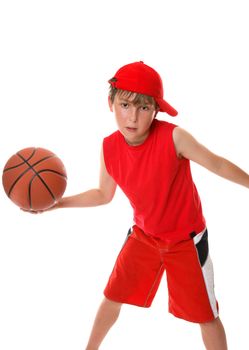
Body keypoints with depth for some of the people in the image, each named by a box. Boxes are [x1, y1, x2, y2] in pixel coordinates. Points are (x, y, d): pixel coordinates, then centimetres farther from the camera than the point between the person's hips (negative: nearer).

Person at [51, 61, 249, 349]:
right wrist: (58, 203, -3)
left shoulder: (173, 137, -28)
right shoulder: (109, 148, -13)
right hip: (143, 236, 4)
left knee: (206, 315, 5)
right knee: (112, 297, 15)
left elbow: (218, 165, -14)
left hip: (186, 239, -4)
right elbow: (103, 195, 4)